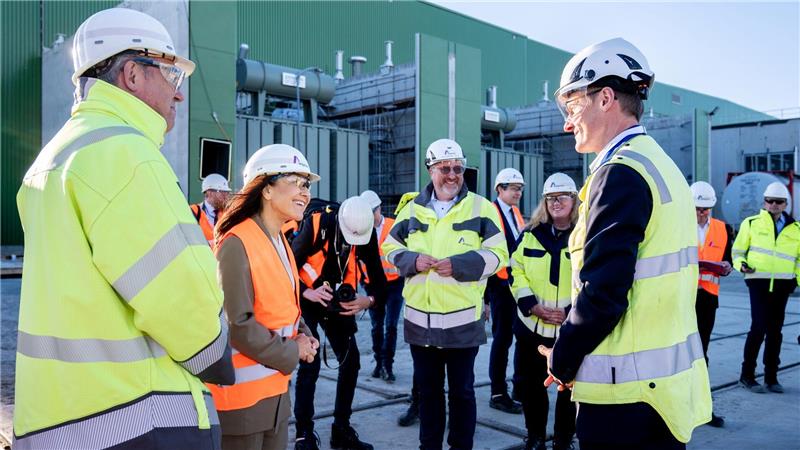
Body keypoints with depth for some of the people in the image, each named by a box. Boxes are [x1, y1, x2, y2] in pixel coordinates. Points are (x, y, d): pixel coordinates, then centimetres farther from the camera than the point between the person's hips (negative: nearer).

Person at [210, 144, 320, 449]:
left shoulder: (280, 242, 10)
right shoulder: (238, 244, -19)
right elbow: (237, 323, -23)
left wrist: (302, 335, 0)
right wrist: (291, 353, -14)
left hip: (277, 386, 9)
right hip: (242, 392, -9)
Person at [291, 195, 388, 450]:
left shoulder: (367, 235, -15)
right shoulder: (316, 225, -26)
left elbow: (378, 277, -11)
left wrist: (369, 300, -31)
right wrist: (309, 293, -35)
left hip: (340, 302, 4)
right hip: (307, 301, -4)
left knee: (351, 360, 2)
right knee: (310, 364, -11)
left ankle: (341, 429, 17)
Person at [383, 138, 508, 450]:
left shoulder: (480, 208, -1)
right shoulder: (412, 209, 8)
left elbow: (497, 254, -6)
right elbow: (391, 248, 12)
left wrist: (458, 264, -19)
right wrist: (412, 260, -10)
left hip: (462, 319, -3)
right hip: (420, 318, 3)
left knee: (461, 390, 10)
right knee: (427, 389, 16)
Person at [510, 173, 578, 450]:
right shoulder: (531, 234, 6)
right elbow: (516, 272, 3)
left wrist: (571, 312, -18)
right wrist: (532, 305, -10)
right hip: (531, 325, 3)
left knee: (569, 386, 8)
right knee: (529, 384, 12)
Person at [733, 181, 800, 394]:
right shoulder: (751, 223, 2)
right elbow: (738, 251, 6)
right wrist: (742, 265, -13)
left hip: (782, 284, 3)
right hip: (759, 281, -3)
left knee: (775, 330, 9)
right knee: (759, 327, -9)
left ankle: (771, 376, 19)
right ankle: (747, 374, 3)